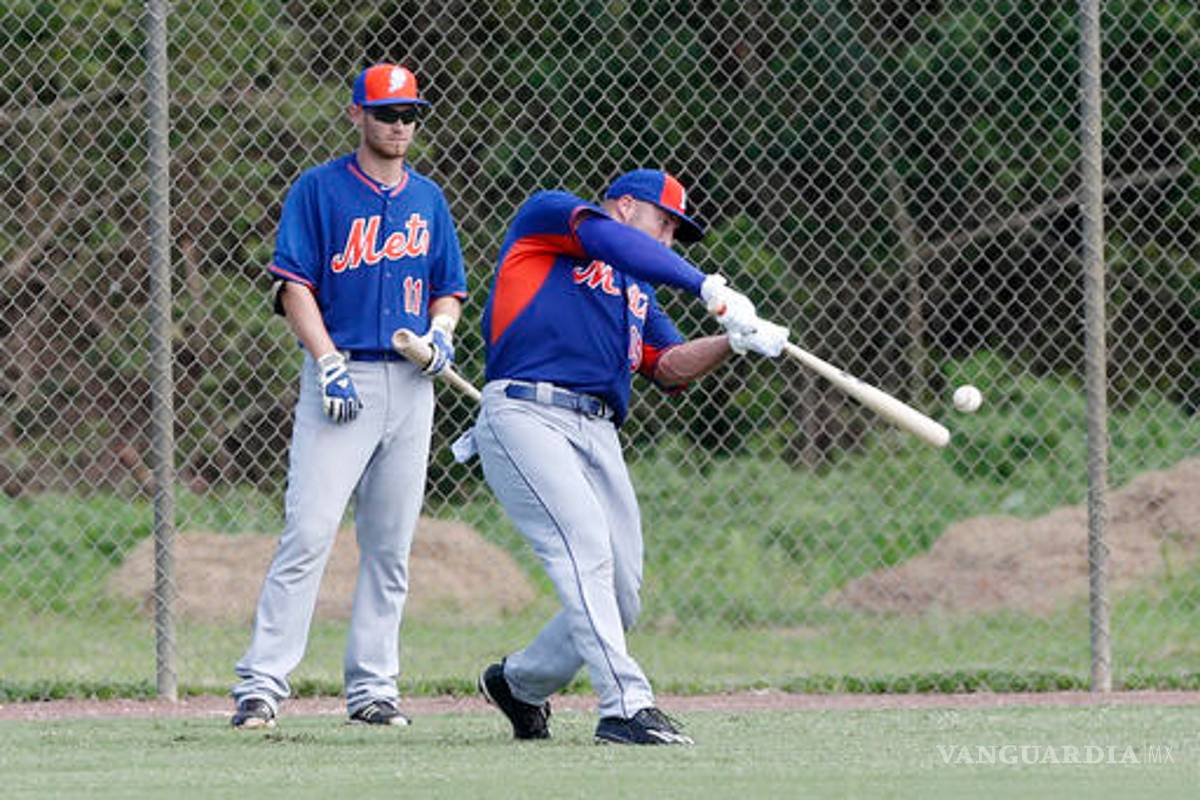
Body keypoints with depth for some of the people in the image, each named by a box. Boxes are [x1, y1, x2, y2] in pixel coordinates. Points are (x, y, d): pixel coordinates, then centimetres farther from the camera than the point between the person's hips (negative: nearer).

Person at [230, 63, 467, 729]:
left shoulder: (427, 199, 15)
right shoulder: (319, 189, 1)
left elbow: (449, 288, 21)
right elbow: (294, 286, -5)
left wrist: (440, 331, -1)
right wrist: (329, 363, -16)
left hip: (409, 383, 5)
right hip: (341, 379, -5)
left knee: (389, 545, 6)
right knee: (308, 535, -13)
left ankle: (371, 687, 12)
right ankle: (262, 685, -15)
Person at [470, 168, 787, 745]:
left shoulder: (637, 291, 30)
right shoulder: (546, 215, 11)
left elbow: (670, 368, 16)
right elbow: (612, 242, -9)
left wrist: (734, 341, -3)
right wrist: (708, 287, -14)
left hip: (598, 435, 8)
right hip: (523, 413, -8)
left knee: (622, 599, 1)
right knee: (584, 545, -25)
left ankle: (519, 683, 25)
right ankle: (625, 707, -32)